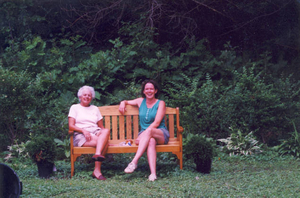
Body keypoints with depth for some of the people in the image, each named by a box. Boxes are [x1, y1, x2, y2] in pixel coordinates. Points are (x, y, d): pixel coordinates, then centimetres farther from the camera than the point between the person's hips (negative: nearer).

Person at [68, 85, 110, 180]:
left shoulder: (95, 109, 28)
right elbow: (71, 126, 2)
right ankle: (97, 170, -45)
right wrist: (83, 130, -16)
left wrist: (101, 132, -4)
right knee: (104, 142, -34)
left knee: (106, 131, -35)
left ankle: (97, 154, -54)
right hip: (81, 136, -4)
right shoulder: (75, 107, 16)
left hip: (96, 133, 4)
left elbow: (101, 126, 22)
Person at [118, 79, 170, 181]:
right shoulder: (141, 101, 17)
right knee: (151, 141, -38)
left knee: (149, 131, -39)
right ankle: (153, 173, -56)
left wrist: (146, 132, -19)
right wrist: (123, 103, 11)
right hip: (145, 133, 2)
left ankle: (134, 162, -51)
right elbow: (126, 102, 36)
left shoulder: (160, 103, 6)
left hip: (161, 133, -2)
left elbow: (157, 122, -7)